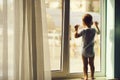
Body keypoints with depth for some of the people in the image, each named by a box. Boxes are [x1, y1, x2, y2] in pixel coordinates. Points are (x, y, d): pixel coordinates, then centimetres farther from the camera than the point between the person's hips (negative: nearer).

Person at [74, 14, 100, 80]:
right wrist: (96, 26, 35)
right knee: (91, 64, 14)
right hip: (91, 51, 3)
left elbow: (76, 36, -20)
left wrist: (76, 29, -8)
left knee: (85, 64, 5)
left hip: (85, 51, -3)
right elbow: (99, 32, 21)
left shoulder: (84, 31, -15)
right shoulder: (94, 30, -1)